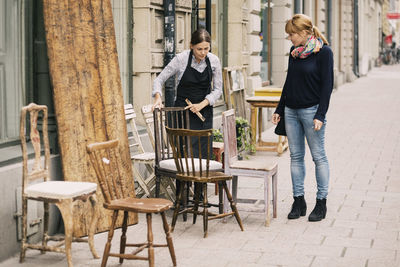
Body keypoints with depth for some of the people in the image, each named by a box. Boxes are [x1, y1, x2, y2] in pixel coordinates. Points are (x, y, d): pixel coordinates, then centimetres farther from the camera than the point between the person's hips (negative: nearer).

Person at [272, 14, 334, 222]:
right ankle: (298, 201, 14)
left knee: (318, 156, 1)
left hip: (311, 111, -7)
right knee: (295, 156, 8)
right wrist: (279, 110, 17)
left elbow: (327, 84, -11)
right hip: (291, 111, 7)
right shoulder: (294, 52, 10)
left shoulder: (323, 52, -9)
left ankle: (321, 202, 9)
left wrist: (320, 115, -16)